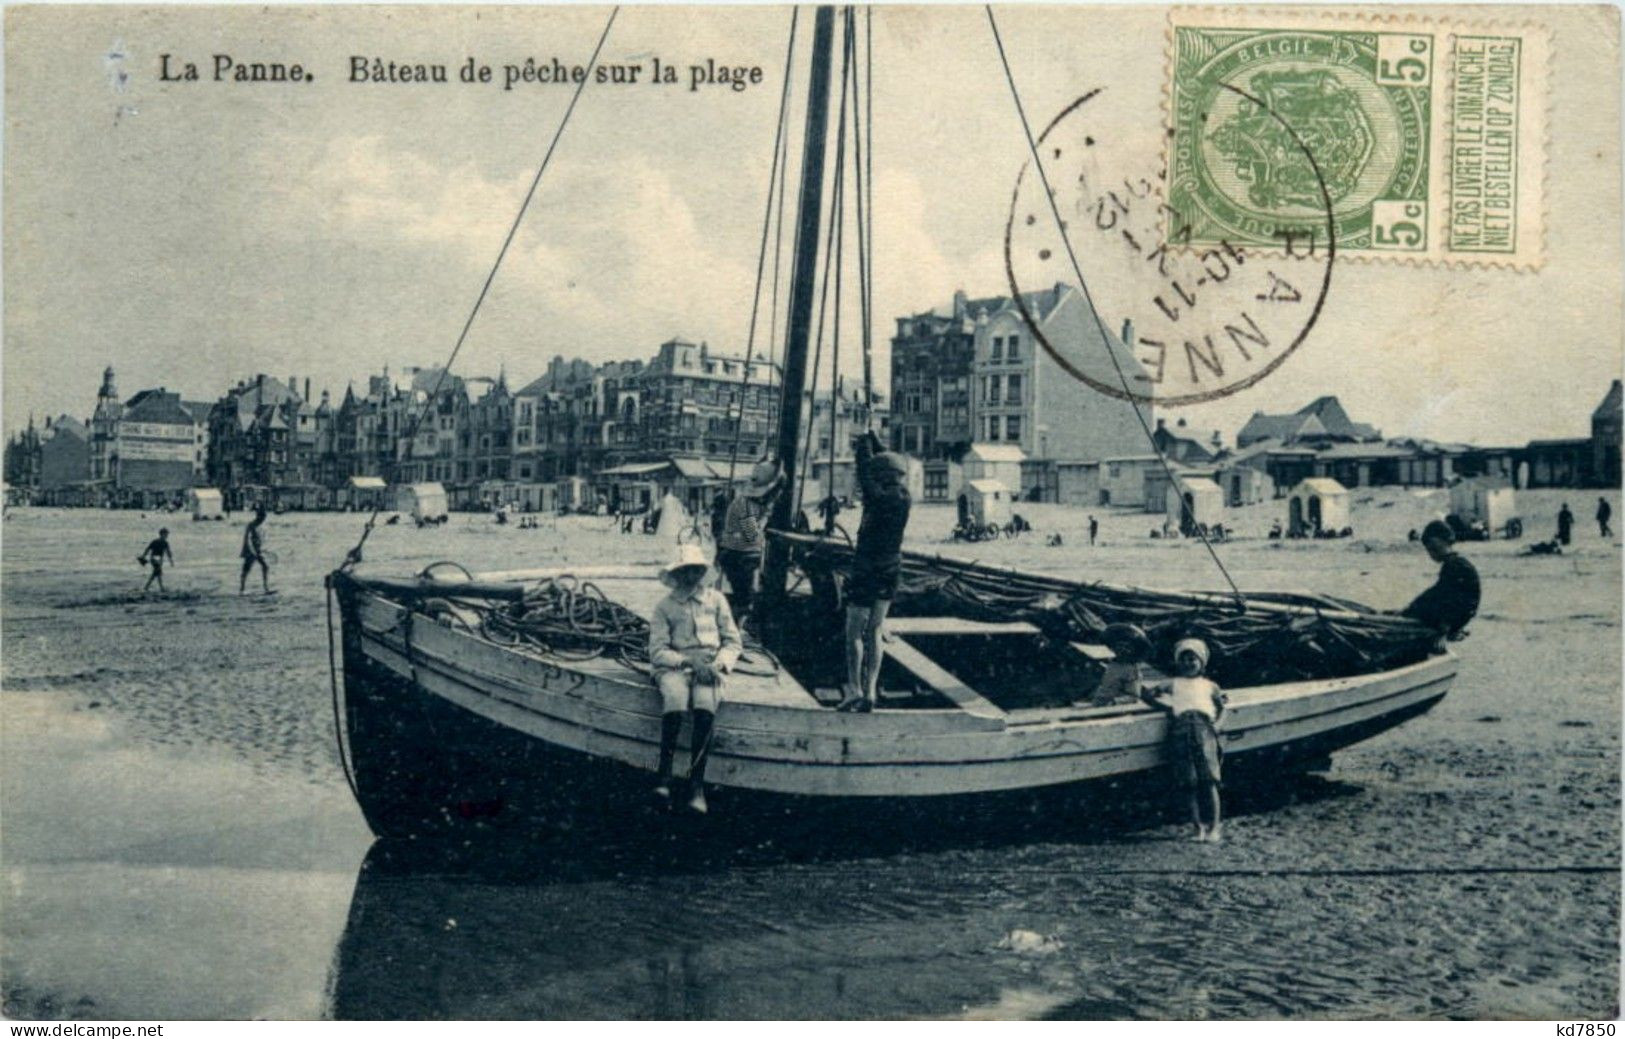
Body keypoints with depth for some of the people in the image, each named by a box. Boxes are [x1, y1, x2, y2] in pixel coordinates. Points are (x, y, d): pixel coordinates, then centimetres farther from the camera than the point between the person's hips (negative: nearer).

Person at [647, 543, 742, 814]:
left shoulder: (715, 599, 12)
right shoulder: (664, 606, 7)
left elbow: (733, 642, 11)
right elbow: (657, 651, 0)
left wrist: (719, 664, -8)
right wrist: (689, 661, -15)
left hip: (709, 667, 1)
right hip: (675, 666, -1)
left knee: (705, 702, -33)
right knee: (674, 695, -36)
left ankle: (697, 783, -32)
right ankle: (665, 776, -32)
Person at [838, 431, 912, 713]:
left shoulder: (880, 499, -20)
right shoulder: (904, 499, 2)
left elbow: (864, 476, -10)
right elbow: (891, 467, 15)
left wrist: (864, 446, 3)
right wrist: (873, 440, 18)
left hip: (868, 571, -7)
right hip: (891, 572, 7)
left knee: (854, 633, 1)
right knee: (874, 632, 12)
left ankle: (854, 689, -1)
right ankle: (870, 692, 10)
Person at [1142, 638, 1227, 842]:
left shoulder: (1208, 685, 28)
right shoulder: (1174, 684, 27)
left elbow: (1222, 707, 22)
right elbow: (1148, 695, 21)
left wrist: (1217, 724, 3)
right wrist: (1167, 707, 7)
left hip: (1203, 725, 0)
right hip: (1180, 726, 0)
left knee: (1208, 780, -12)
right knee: (1189, 783, -7)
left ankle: (1214, 826, -8)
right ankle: (1197, 827, -2)